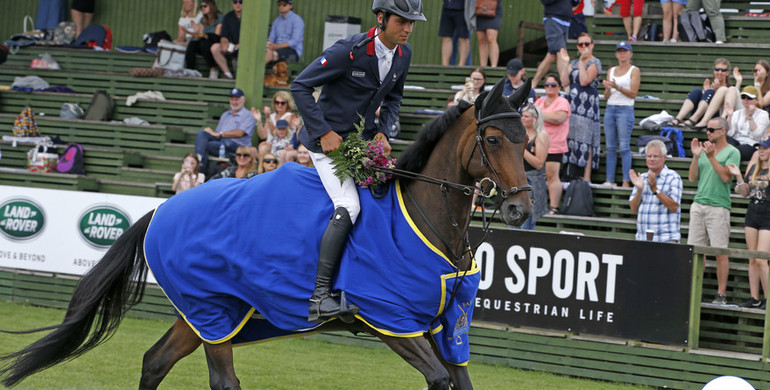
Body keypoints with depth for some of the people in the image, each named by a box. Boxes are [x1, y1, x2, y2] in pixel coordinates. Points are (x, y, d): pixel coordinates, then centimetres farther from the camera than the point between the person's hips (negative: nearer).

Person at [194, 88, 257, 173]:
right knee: (202, 133, -22)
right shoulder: (225, 115, 29)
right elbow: (217, 132, 21)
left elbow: (239, 133, -13)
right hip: (221, 142, 7)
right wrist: (212, 132, -5)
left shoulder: (248, 116, 4)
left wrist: (219, 134, -14)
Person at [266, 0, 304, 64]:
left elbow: (295, 41, -16)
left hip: (293, 52, -6)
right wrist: (268, 45, -15)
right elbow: (271, 39, 11)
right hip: (278, 49, 6)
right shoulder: (276, 21, 15)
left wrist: (277, 46, -25)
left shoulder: (297, 20, -6)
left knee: (272, 53, -36)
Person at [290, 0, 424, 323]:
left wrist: (382, 132, 0)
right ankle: (319, 296, -23)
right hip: (328, 139, -8)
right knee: (348, 206, -23)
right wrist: (324, 132, -20)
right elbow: (300, 86, -17)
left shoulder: (403, 55, 1)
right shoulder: (349, 51, -21)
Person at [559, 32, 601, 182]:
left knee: (586, 140, -10)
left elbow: (584, 81, -16)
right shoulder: (574, 63, 18)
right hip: (573, 104, 7)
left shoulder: (595, 62, -2)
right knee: (572, 138, 5)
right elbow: (565, 82, 4)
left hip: (587, 104, -7)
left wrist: (582, 61, -14)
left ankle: (586, 178, -10)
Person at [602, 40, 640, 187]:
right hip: (610, 108, 5)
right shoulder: (611, 71, 16)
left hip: (625, 109, -5)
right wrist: (608, 89, -6)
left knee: (624, 146, -9)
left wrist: (617, 87, -20)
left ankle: (626, 181, -10)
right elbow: (606, 96, 16)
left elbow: (633, 93, -7)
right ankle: (609, 180, 5)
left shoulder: (634, 71, 2)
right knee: (610, 147, 4)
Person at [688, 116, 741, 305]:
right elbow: (693, 178, 13)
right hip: (698, 204, 6)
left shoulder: (732, 152, 0)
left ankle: (721, 293, -2)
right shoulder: (705, 149, 17)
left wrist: (712, 157, -16)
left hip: (718, 206, -6)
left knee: (720, 252, -5)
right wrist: (696, 156, 2)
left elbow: (726, 177, -13)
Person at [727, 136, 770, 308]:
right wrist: (738, 176, 1)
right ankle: (754, 298, 11)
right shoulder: (753, 166, 10)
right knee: (752, 260, 7)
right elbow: (744, 192, 15)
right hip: (752, 214, 6)